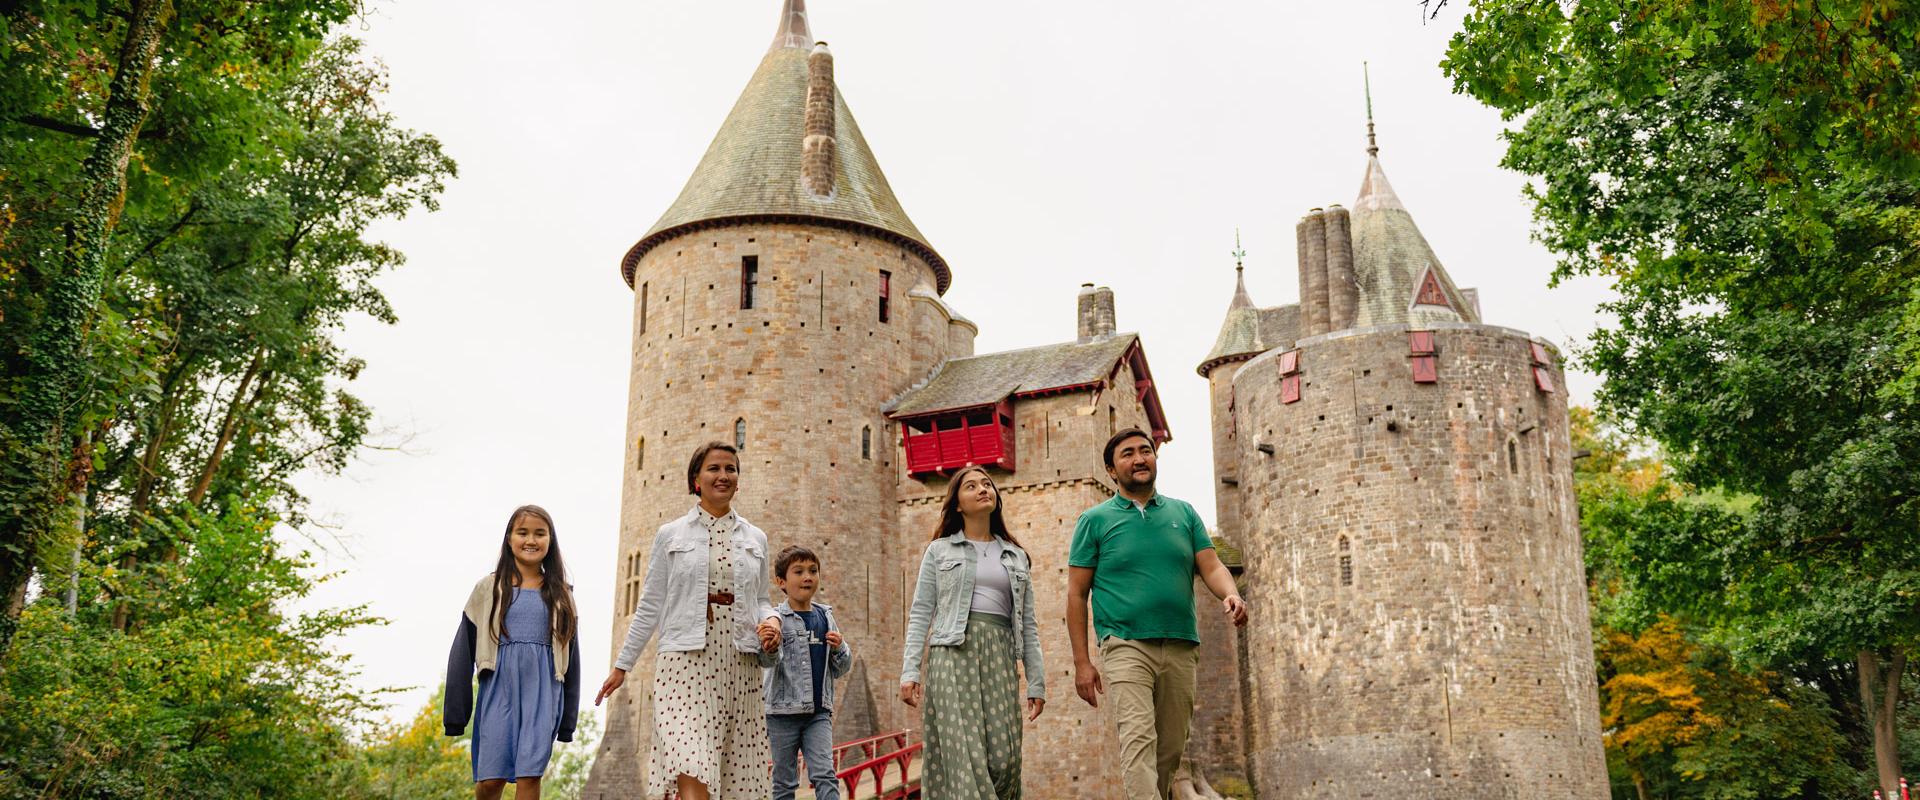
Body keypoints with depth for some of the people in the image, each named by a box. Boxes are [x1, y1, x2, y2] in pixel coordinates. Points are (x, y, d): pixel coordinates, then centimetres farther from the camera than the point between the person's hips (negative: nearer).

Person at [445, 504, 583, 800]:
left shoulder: (560, 594, 10)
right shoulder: (490, 588, 6)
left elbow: (570, 656, 12)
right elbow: (463, 651, 6)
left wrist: (568, 719, 10)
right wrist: (455, 712, 2)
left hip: (543, 695, 1)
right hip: (500, 689, -1)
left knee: (530, 775, -7)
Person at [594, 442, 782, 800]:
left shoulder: (755, 539, 14)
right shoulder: (670, 535, 8)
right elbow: (650, 606, 11)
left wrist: (771, 621, -3)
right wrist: (622, 665, 10)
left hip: (740, 664, 3)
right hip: (686, 661, -3)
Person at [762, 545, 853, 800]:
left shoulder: (825, 617, 9)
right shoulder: (777, 618, -6)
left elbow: (841, 669, 16)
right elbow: (767, 661, -23)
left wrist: (839, 648, -6)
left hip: (819, 712, 3)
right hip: (783, 711, -3)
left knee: (825, 776, -6)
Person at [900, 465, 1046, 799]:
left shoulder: (1017, 558, 19)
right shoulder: (939, 551, 12)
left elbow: (1028, 625, 16)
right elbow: (920, 614, 6)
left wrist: (1037, 683, 9)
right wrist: (910, 671, -5)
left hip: (999, 658, 3)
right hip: (953, 654, -3)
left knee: (1004, 758, -7)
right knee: (966, 755, -14)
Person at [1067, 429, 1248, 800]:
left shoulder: (1184, 513, 15)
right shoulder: (1095, 520, 5)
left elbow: (1211, 566, 8)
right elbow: (1076, 593, 4)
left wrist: (1231, 595, -16)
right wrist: (1082, 662, -3)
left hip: (1181, 647, 4)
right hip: (1128, 645, -4)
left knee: (1170, 750, 8)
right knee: (1138, 737, -20)